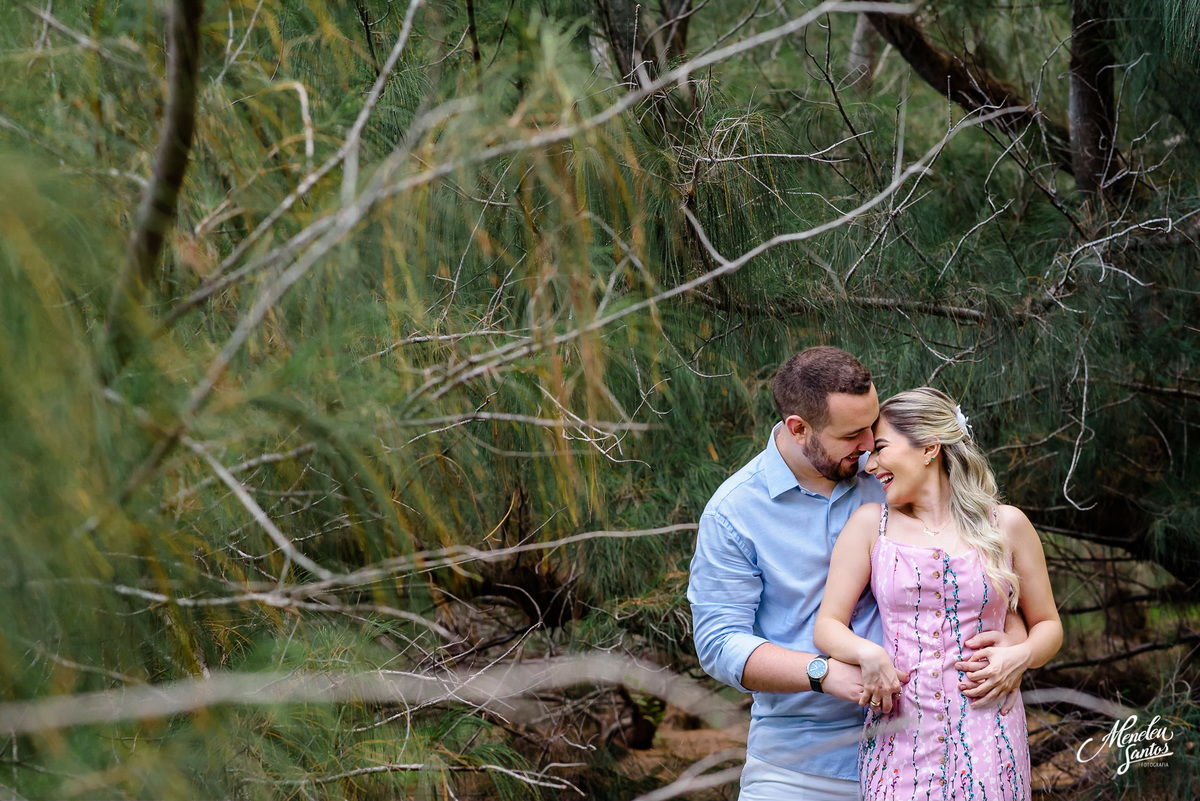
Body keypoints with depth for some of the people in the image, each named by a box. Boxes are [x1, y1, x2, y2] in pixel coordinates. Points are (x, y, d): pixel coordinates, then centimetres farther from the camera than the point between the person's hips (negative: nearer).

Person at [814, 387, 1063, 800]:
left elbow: (1048, 625, 14)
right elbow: (828, 625, 4)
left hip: (985, 735, -1)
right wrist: (867, 653, -17)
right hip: (898, 732, 1)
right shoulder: (871, 524, 7)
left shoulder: (1006, 525, 6)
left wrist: (1020, 655, -7)